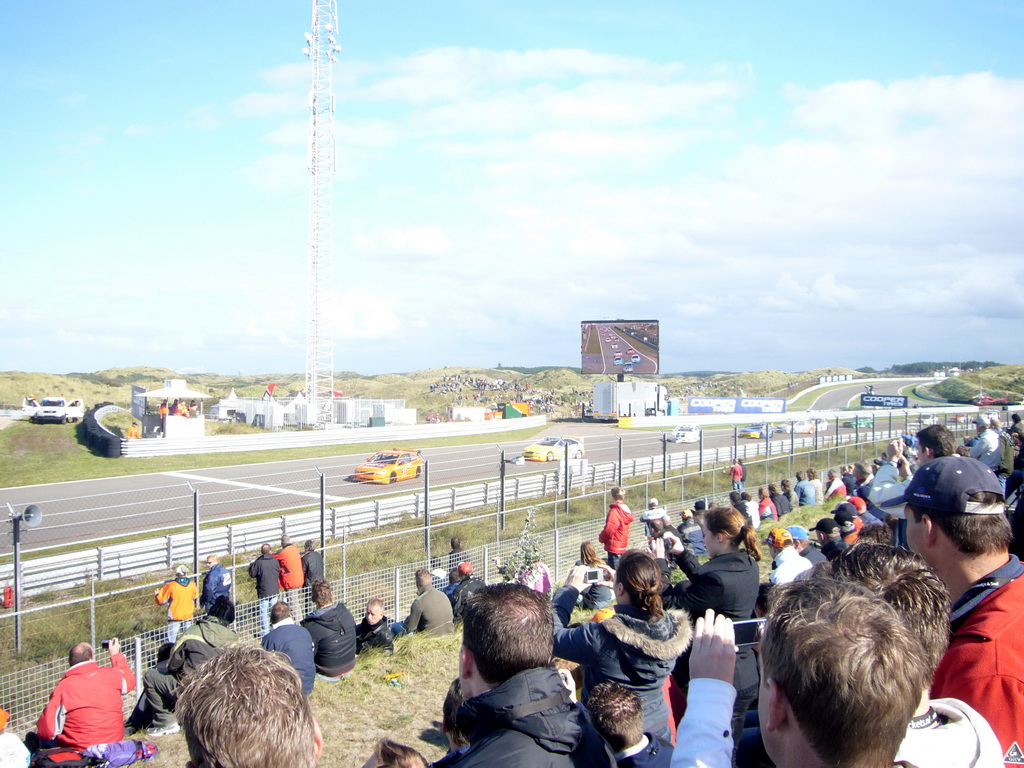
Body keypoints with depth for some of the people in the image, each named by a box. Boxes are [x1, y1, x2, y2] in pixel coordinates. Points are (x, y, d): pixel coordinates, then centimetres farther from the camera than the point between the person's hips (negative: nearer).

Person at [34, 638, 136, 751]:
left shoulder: (64, 687, -13)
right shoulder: (111, 675, -6)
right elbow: (129, 681, 18)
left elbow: (47, 731, -13)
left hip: (77, 748, -2)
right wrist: (116, 655, 28)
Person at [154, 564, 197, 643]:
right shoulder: (192, 585, -2)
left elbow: (161, 600, -5)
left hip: (174, 617, -3)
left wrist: (156, 595, 15)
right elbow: (195, 596, 17)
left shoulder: (171, 585, -12)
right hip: (188, 616, 3)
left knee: (171, 640, -1)